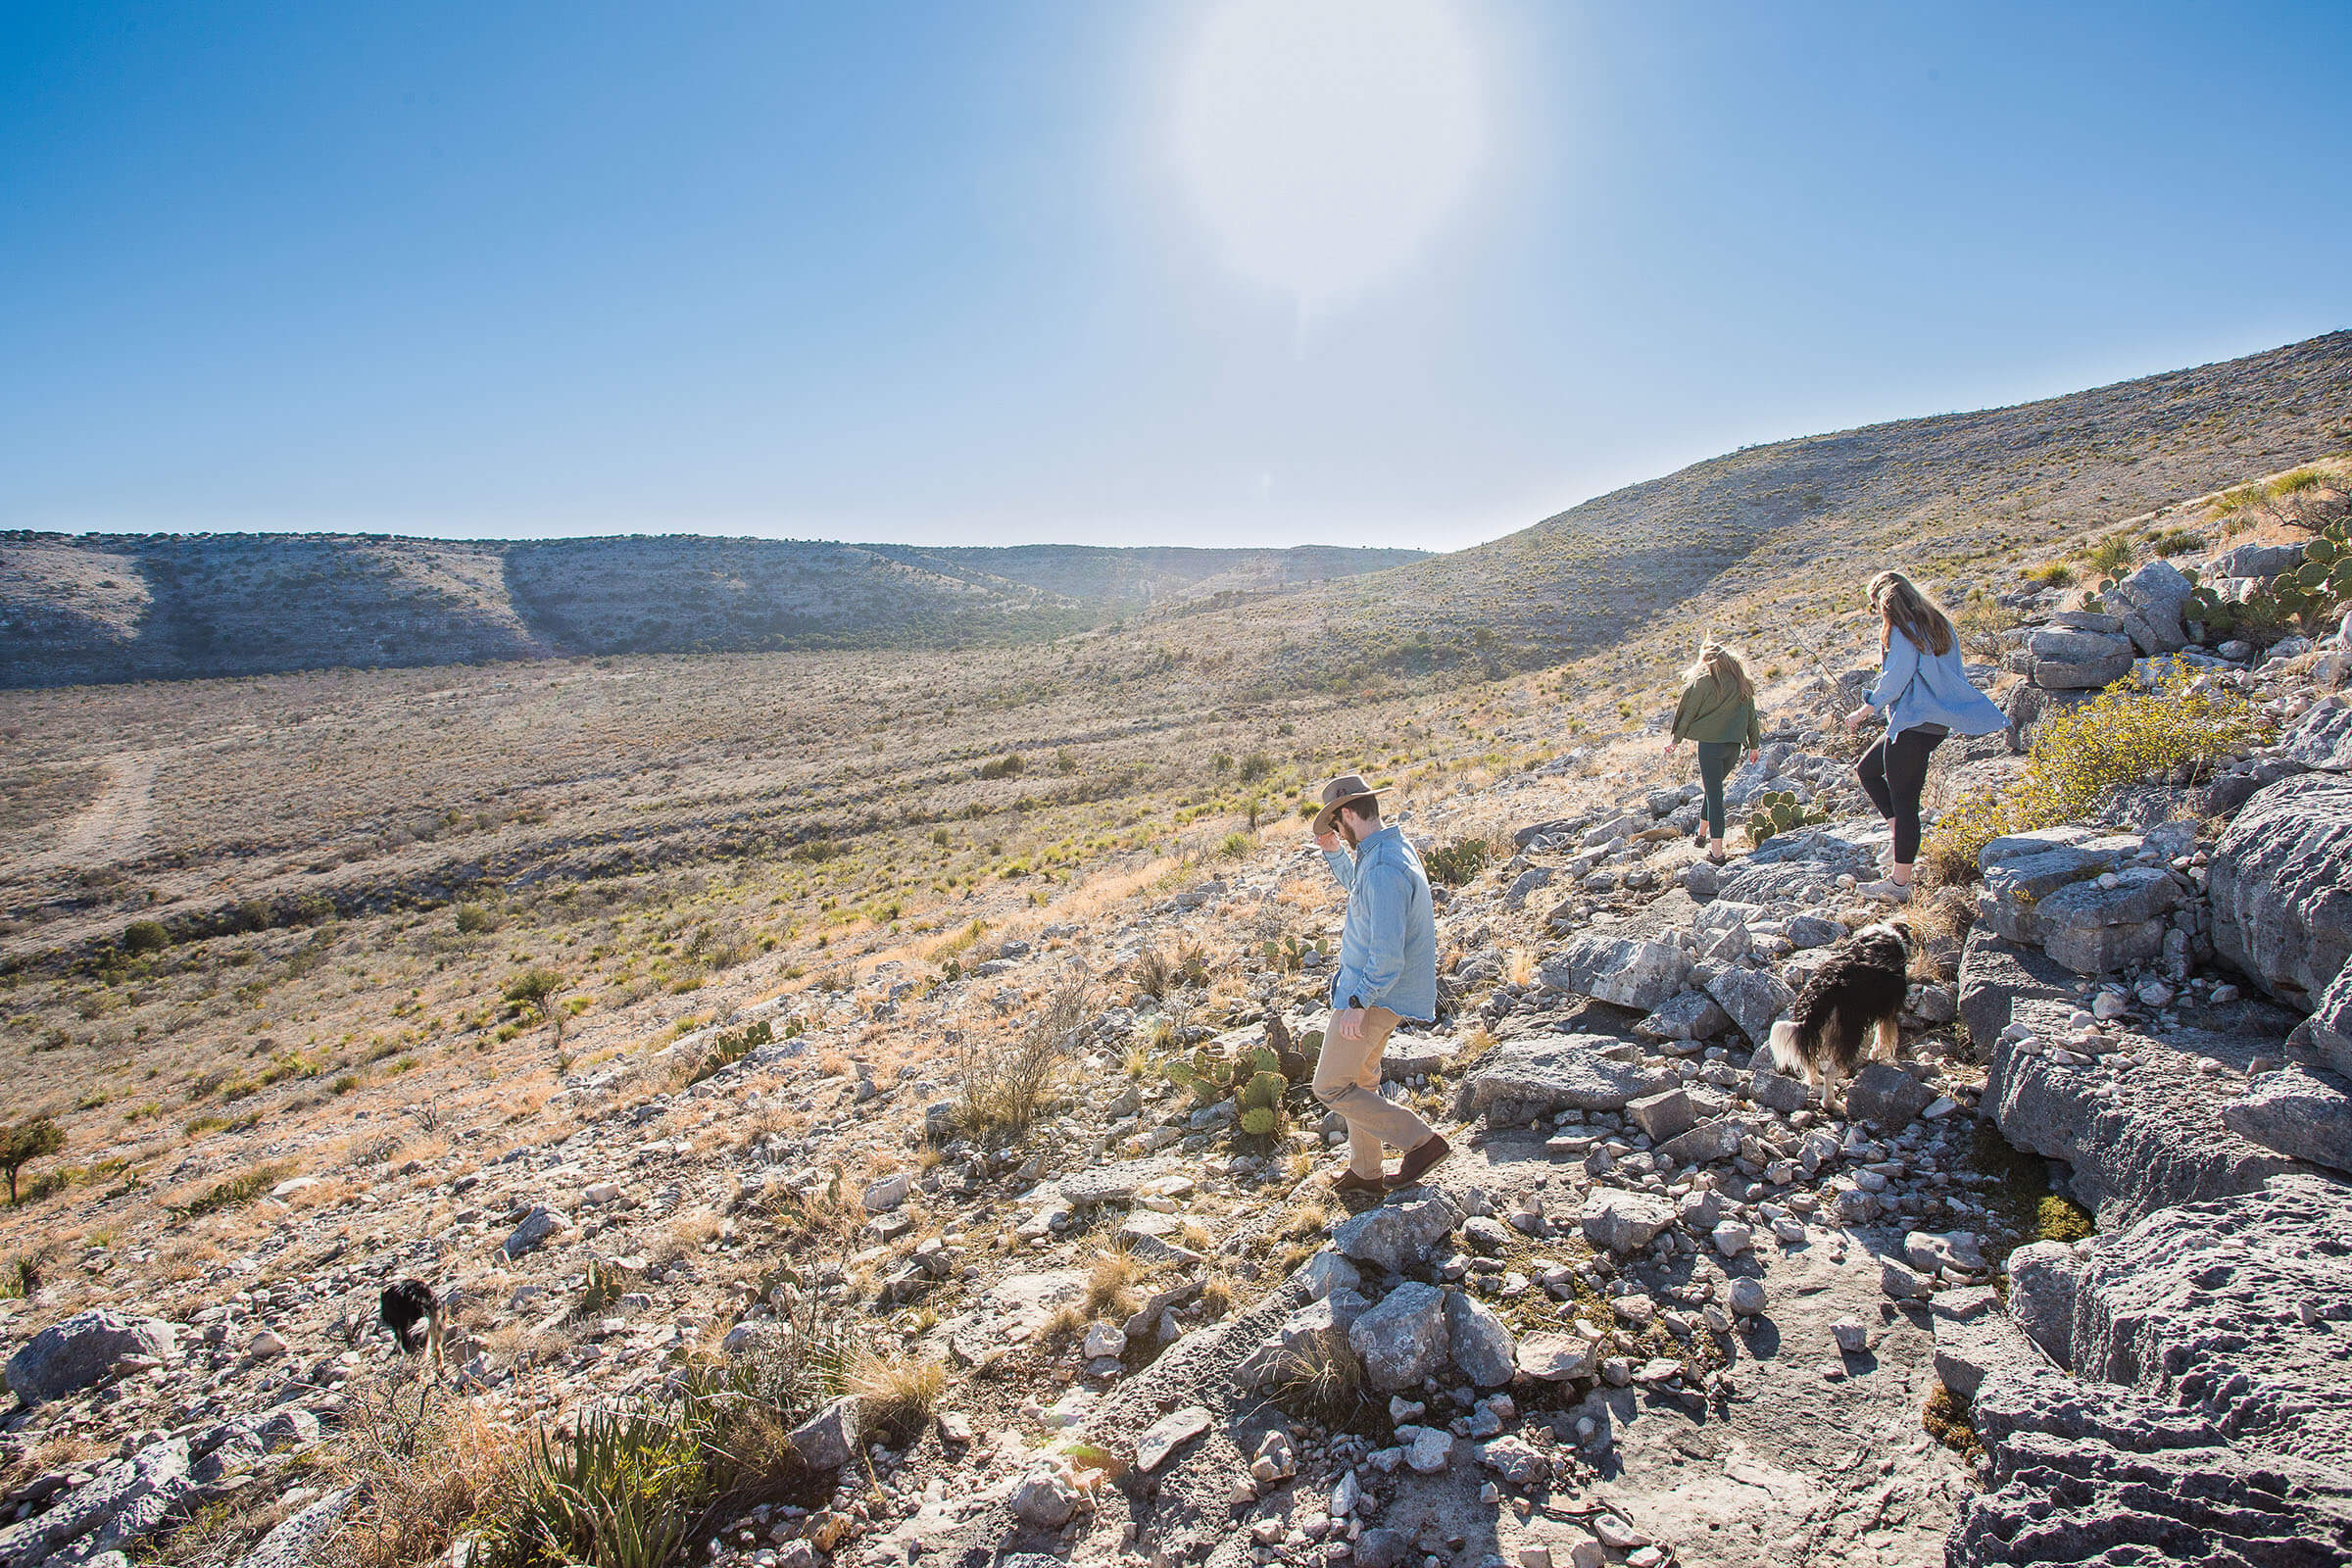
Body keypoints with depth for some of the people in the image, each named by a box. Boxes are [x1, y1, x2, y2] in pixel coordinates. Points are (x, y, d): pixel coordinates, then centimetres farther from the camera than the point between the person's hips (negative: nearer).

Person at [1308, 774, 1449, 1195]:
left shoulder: (1383, 869, -28)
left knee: (1331, 1087, -2)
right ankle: (1365, 1172, 34)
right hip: (1371, 988, 11)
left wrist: (1357, 1003, -29)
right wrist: (1334, 852, 18)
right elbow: (1358, 888, 30)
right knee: (1360, 1079, 22)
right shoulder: (1392, 847, 6)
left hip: (1374, 995, -10)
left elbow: (1388, 952, -31)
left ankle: (1420, 1140, 1)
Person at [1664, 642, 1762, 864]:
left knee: (1714, 793, -5)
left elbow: (1689, 711, -1)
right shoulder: (1741, 681, 10)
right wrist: (1754, 744, 23)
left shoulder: (1703, 680, -5)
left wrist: (1676, 738, 10)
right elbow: (1751, 714, 15)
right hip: (1734, 744, 5)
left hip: (1710, 742, -5)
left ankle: (1716, 851, -8)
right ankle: (1704, 834, 33)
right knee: (1714, 787, 23)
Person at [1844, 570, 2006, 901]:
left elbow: (1896, 679, -18)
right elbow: (1953, 676, 17)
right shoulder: (1939, 624, 14)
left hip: (1913, 724, -10)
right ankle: (1906, 839, 14)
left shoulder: (1901, 630, -12)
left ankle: (1898, 883, -1)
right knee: (1866, 769, 21)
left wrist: (1864, 711, -8)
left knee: (1903, 800, -5)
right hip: (1936, 723, 10)